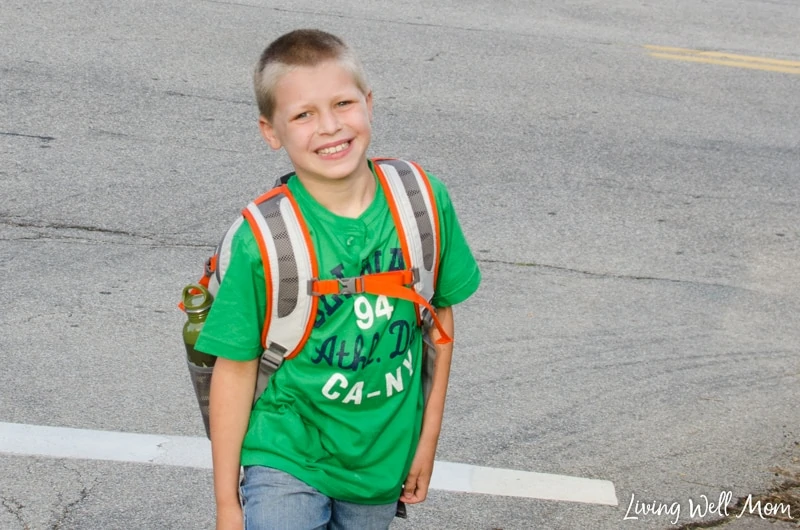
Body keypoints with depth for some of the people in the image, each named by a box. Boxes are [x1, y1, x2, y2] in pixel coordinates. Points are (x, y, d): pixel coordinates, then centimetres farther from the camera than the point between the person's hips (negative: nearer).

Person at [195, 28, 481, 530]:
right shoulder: (261, 239, -19)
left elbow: (440, 313, 3)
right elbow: (236, 369, -11)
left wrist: (429, 436, 7)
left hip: (385, 459, 3)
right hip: (288, 458, -3)